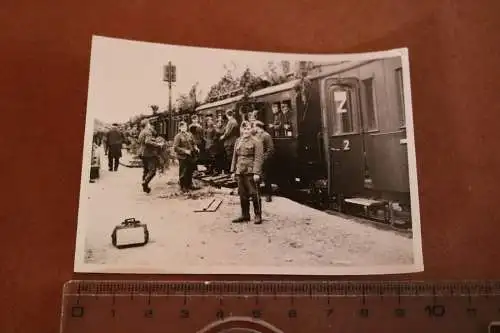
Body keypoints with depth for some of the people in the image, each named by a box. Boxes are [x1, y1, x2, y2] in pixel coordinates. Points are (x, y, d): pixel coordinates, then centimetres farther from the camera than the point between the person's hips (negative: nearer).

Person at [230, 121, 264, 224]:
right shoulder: (238, 141, 14)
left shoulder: (256, 142, -5)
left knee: (254, 194, -2)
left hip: (251, 172, -6)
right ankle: (245, 215, 22)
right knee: (243, 195, 11)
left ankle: (258, 216, 9)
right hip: (240, 172, 6)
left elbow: (258, 158, -10)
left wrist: (256, 172, -17)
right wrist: (233, 171, 13)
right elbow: (235, 157, 17)